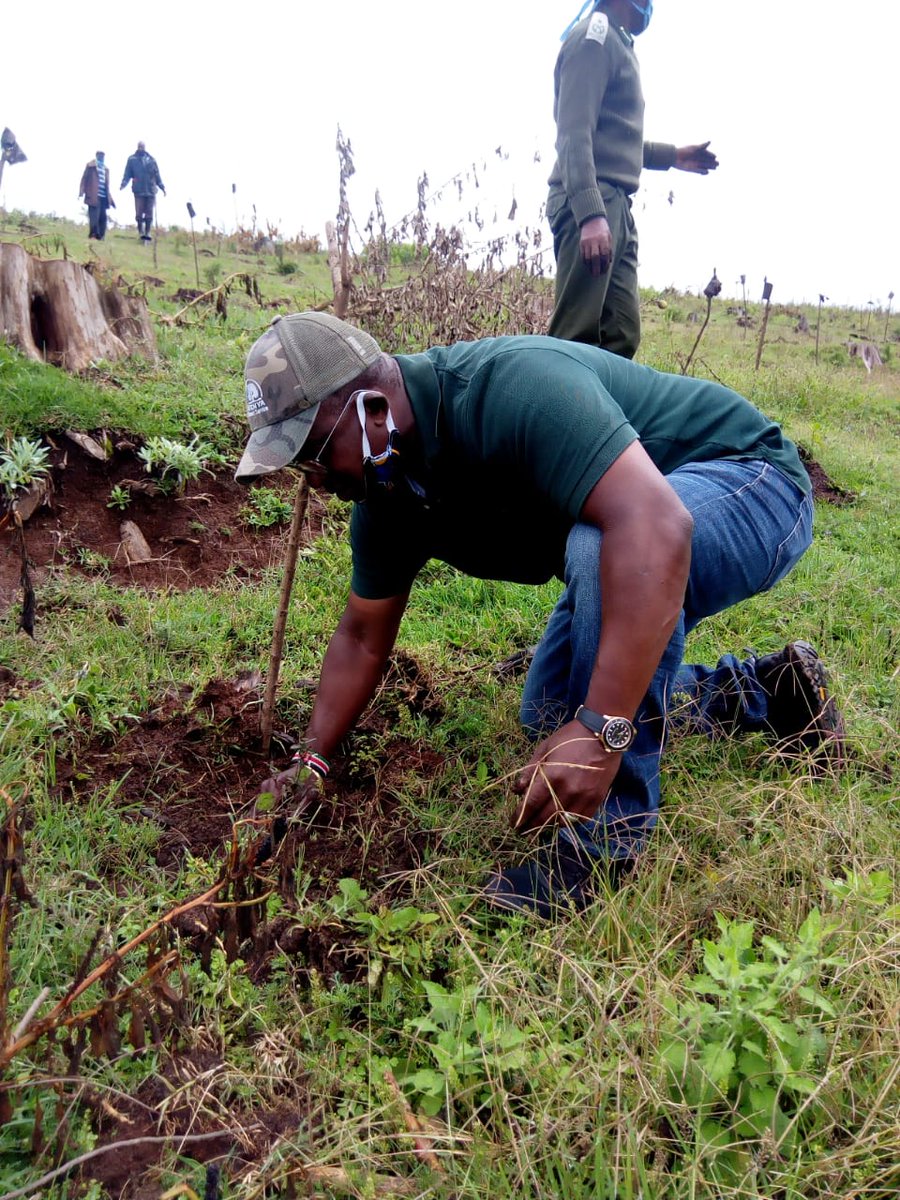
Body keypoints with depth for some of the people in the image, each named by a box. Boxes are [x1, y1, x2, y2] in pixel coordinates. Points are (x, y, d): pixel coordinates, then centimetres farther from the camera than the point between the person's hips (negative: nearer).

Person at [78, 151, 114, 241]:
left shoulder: (105, 168, 21)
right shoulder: (90, 166, 6)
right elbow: (84, 178, 0)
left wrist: (110, 199, 18)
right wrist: (81, 192, -12)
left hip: (103, 196, 5)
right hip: (93, 196, -5)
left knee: (103, 217, 2)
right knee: (94, 216, -13)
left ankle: (101, 236, 6)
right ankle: (93, 233, -14)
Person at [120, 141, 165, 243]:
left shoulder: (151, 159, 12)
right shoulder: (132, 159, 7)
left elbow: (157, 174, 15)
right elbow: (127, 174, 4)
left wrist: (161, 187, 9)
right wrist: (123, 184, -10)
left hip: (151, 190, 2)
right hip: (138, 191, -2)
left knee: (149, 214, -1)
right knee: (139, 213, -5)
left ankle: (147, 232, 5)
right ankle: (140, 232, 5)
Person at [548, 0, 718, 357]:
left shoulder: (617, 42, 26)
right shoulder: (594, 36, -2)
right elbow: (574, 133, -15)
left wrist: (671, 156, 32)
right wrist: (591, 214, -26)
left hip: (617, 207, 9)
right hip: (589, 201, -9)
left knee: (621, 336, 2)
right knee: (577, 338, -15)